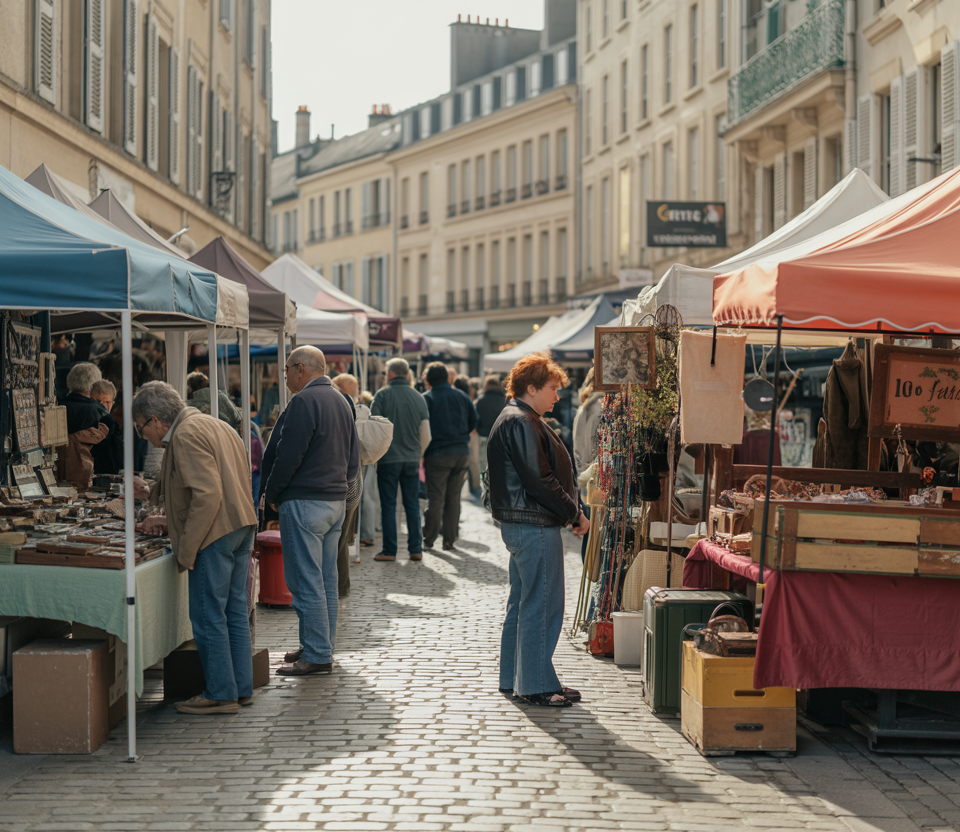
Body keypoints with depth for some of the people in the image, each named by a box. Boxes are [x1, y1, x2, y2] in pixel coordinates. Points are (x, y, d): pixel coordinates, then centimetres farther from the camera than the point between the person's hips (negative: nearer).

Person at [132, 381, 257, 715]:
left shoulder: (185, 436, -13)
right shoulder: (214, 426, 18)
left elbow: (207, 495, -22)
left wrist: (186, 549, -18)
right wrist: (170, 521, 26)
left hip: (215, 536, -10)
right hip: (241, 527, 10)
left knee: (208, 616, -2)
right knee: (234, 612, 14)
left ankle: (221, 694, 2)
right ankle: (242, 688, 19)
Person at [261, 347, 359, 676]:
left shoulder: (304, 401, -15)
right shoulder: (341, 401, 15)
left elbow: (288, 456, -18)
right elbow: (353, 460, 19)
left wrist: (270, 493, -5)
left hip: (305, 502, -10)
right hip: (336, 500, 10)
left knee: (306, 582, -5)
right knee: (326, 580, 14)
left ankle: (316, 655, -4)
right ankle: (323, 647, 20)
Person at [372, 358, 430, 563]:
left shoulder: (383, 395, -6)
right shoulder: (418, 398, 5)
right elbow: (426, 435, 5)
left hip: (388, 459, -3)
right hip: (412, 460, 3)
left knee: (388, 506, 2)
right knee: (413, 505, 9)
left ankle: (390, 550, 4)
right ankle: (415, 549, 9)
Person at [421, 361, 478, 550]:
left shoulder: (427, 398, -5)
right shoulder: (462, 396, 9)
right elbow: (474, 424, 14)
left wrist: (421, 456, 0)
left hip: (438, 455, -4)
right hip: (462, 453, 4)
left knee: (435, 498, 1)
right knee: (454, 498, 10)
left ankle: (429, 540, 3)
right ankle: (449, 540, 11)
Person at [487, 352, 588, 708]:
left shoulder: (518, 420, 19)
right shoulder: (521, 423, -15)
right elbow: (539, 480, -21)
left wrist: (570, 512, 11)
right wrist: (574, 514, -12)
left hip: (519, 525, 11)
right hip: (535, 527, -11)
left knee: (522, 604, 16)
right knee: (540, 605, -6)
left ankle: (513, 678, 23)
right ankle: (536, 684, -2)